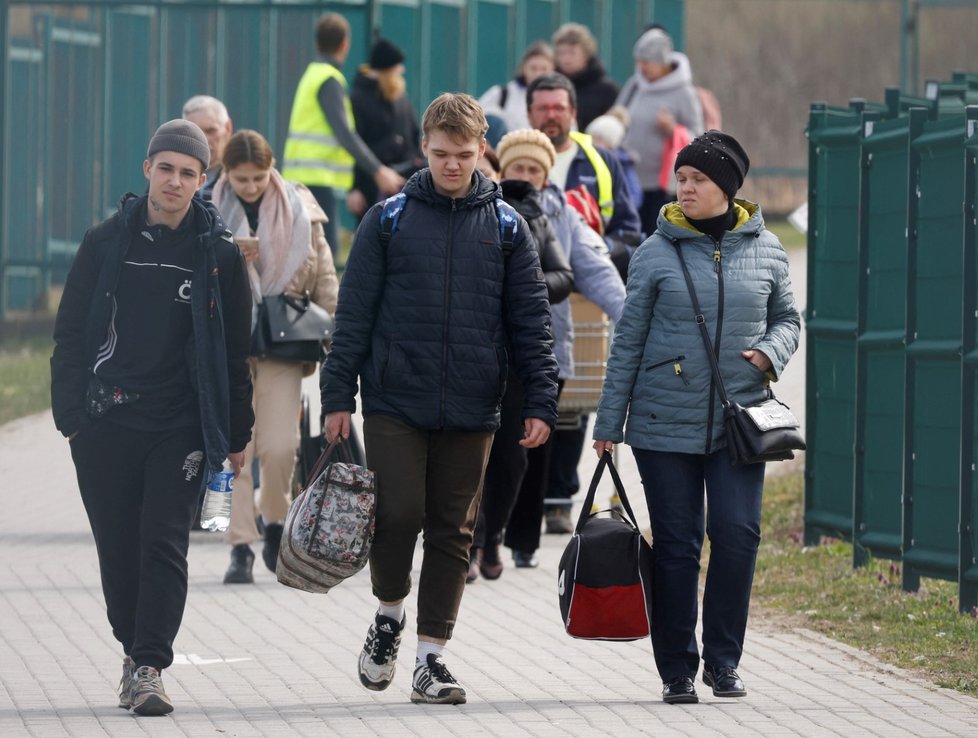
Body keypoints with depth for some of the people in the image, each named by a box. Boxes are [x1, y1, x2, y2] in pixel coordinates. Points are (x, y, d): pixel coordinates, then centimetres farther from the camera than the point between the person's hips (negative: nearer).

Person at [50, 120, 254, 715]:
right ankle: (135, 650, 23)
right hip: (106, 424, 2)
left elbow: (234, 351, 8)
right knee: (117, 548, 6)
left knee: (164, 547, -10)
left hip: (181, 426, -1)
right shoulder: (106, 243, 6)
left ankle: (150, 667, -12)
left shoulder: (219, 254, 4)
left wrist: (237, 435, 6)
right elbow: (71, 333, 8)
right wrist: (70, 414, 0)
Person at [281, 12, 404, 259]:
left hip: (303, 178, 9)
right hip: (318, 179, -9)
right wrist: (378, 171, -24)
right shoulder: (329, 80, -11)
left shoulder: (313, 74, 17)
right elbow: (344, 133, -21)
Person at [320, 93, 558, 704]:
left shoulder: (506, 228, 6)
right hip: (396, 401, -1)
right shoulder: (389, 221, 2)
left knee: (453, 532, 4)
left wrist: (541, 402, 0)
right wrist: (338, 395, -3)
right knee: (398, 514, -10)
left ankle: (432, 654, 10)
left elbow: (532, 321, 7)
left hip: (471, 410, 2)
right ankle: (390, 613, 17)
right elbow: (354, 311, 3)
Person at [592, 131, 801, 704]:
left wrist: (770, 353, -7)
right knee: (676, 545, 2)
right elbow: (628, 341, 3)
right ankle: (677, 671, 11)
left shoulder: (765, 250, 5)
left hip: (739, 420, 1)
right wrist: (609, 423, 2)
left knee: (737, 532, -10)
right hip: (666, 421, -1)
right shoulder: (657, 253, 1)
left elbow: (788, 318, 16)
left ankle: (723, 660, 5)